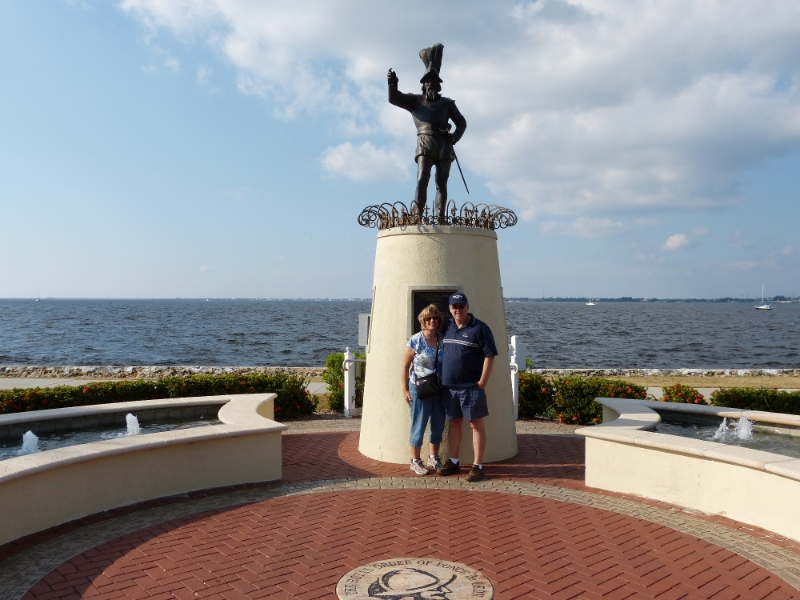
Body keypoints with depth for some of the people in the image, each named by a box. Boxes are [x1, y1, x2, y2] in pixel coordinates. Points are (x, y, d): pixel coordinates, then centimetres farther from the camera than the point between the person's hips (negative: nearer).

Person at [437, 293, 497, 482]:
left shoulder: (479, 328, -9)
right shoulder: (446, 327, 8)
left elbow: (489, 356, -11)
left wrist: (482, 383, -14)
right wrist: (442, 378, 11)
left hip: (471, 387, -6)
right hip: (449, 386, 6)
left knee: (476, 424, 2)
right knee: (454, 423, 14)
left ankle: (477, 466, 8)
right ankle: (453, 462, 24)